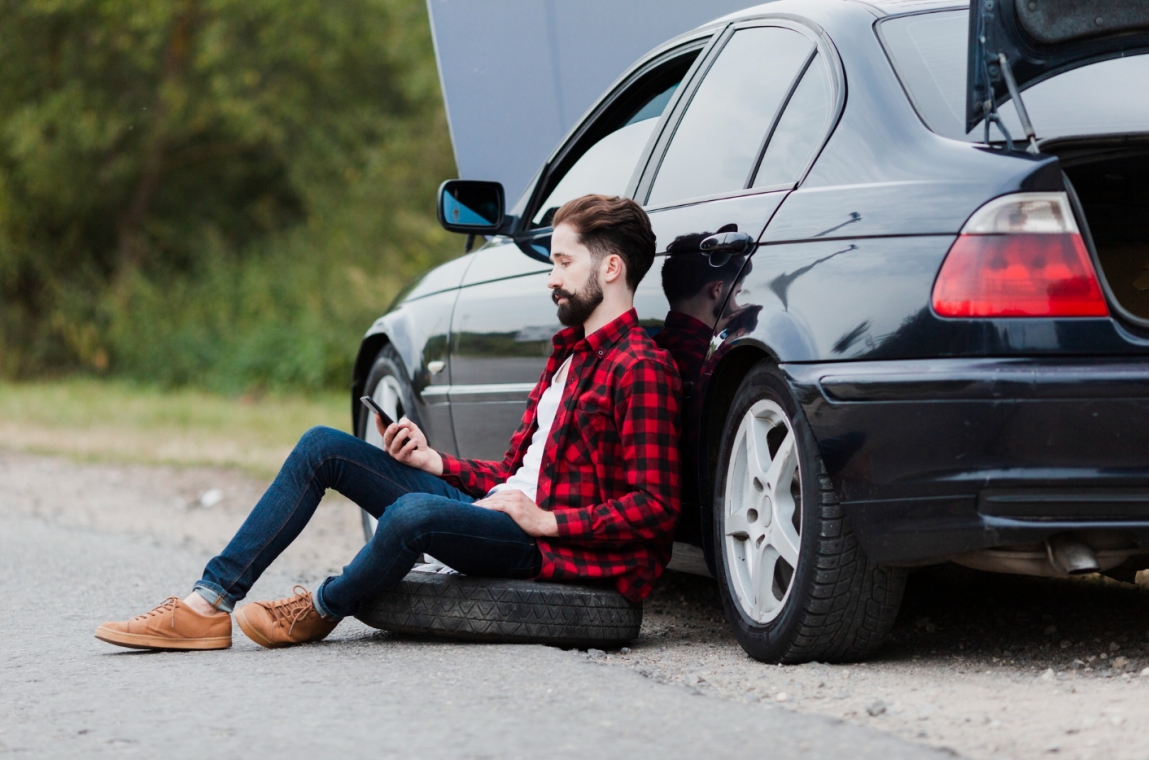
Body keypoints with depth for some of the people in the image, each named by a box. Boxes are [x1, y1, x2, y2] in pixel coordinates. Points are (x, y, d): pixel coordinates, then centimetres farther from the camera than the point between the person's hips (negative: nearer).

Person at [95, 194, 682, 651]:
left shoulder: (641, 369, -10)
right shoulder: (571, 352, 23)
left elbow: (656, 509, -17)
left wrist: (547, 520, -20)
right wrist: (434, 462, 9)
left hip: (546, 544, -10)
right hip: (492, 504, 10)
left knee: (414, 513, -39)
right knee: (321, 447, 3)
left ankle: (322, 610, -5)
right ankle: (210, 604, -5)